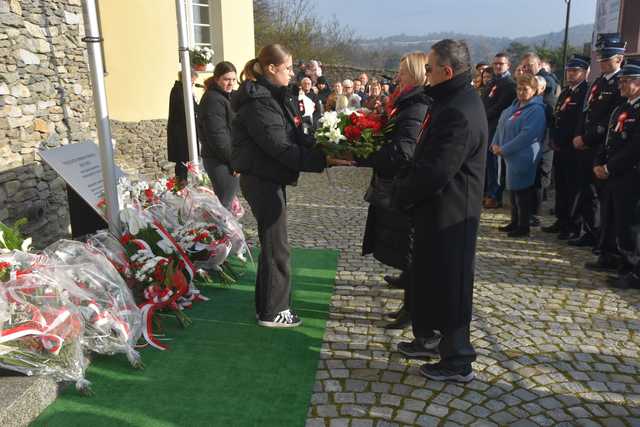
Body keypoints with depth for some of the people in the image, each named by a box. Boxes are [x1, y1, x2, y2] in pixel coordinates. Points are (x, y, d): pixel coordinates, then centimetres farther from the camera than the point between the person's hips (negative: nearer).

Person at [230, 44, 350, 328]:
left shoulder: (276, 97, 13)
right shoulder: (258, 102, -18)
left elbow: (298, 137, 10)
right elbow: (280, 147, -24)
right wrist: (322, 161, -24)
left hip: (269, 179, 10)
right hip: (261, 180, -10)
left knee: (271, 243, 15)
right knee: (276, 246, -1)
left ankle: (268, 304, 28)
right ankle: (273, 312, 12)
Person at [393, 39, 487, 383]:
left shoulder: (460, 112, -23)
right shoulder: (453, 101, 12)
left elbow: (435, 172, -27)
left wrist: (401, 194, -12)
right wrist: (405, 186, 4)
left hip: (449, 214, -10)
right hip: (437, 209, 10)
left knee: (450, 285, 2)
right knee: (428, 277, 21)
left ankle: (458, 361, 18)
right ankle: (429, 339, 39)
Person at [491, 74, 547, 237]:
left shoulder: (537, 110, -14)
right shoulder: (514, 106, 13)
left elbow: (527, 136, -23)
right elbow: (501, 124, 14)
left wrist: (504, 149, -20)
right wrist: (495, 144, -2)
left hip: (523, 158, -8)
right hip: (511, 156, 8)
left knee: (522, 191, -2)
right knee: (513, 189, 15)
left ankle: (524, 226, 10)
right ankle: (515, 222, 28)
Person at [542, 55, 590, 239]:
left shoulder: (587, 93, -9)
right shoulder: (565, 92, 17)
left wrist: (564, 142, -13)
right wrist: (553, 139, 6)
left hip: (573, 149, -8)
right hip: (559, 148, 8)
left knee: (573, 187, -2)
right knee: (560, 185, 12)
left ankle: (573, 226, 6)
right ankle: (561, 220, 22)